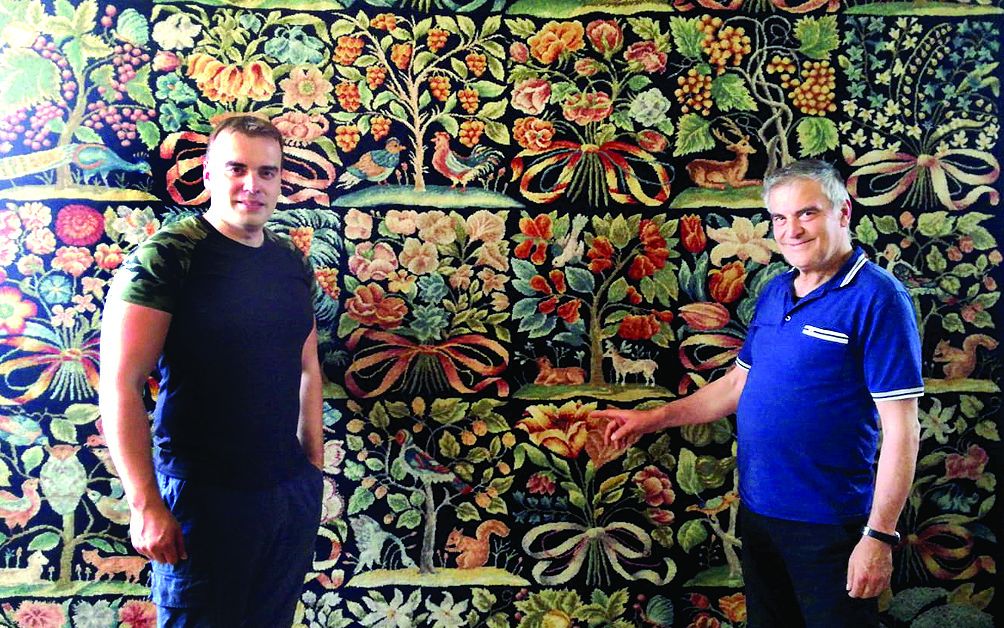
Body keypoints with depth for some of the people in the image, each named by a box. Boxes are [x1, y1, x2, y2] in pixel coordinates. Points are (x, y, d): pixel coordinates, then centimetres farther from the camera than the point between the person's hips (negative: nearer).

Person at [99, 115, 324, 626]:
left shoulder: (293, 263, 7)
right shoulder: (167, 254, -11)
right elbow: (120, 383, -15)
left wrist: (314, 464, 14)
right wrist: (144, 504, -17)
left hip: (294, 489, 6)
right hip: (203, 495, -5)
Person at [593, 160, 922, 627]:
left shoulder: (877, 298, -15)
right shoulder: (774, 293, 8)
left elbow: (900, 429, -17)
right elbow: (739, 382, 17)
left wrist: (880, 535, -20)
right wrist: (653, 419, 11)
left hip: (828, 523, -7)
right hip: (757, 510, 7)